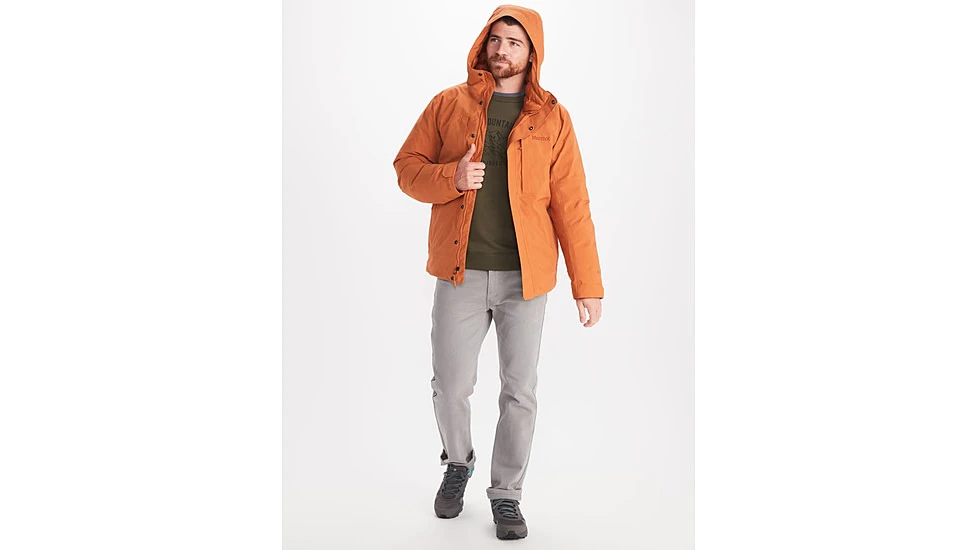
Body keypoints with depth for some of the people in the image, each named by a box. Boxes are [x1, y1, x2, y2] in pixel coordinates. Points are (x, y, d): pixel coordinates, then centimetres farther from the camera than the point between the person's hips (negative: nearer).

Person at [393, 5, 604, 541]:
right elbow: (406, 166, 8)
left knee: (520, 392, 5)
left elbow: (571, 205, 1)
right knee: (449, 386, 7)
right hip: (459, 274, 1)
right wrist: (451, 178, -14)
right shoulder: (449, 104, 6)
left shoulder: (551, 118, 3)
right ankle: (457, 462, 37)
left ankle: (506, 493, 24)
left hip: (525, 276, 0)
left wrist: (587, 284, -3)